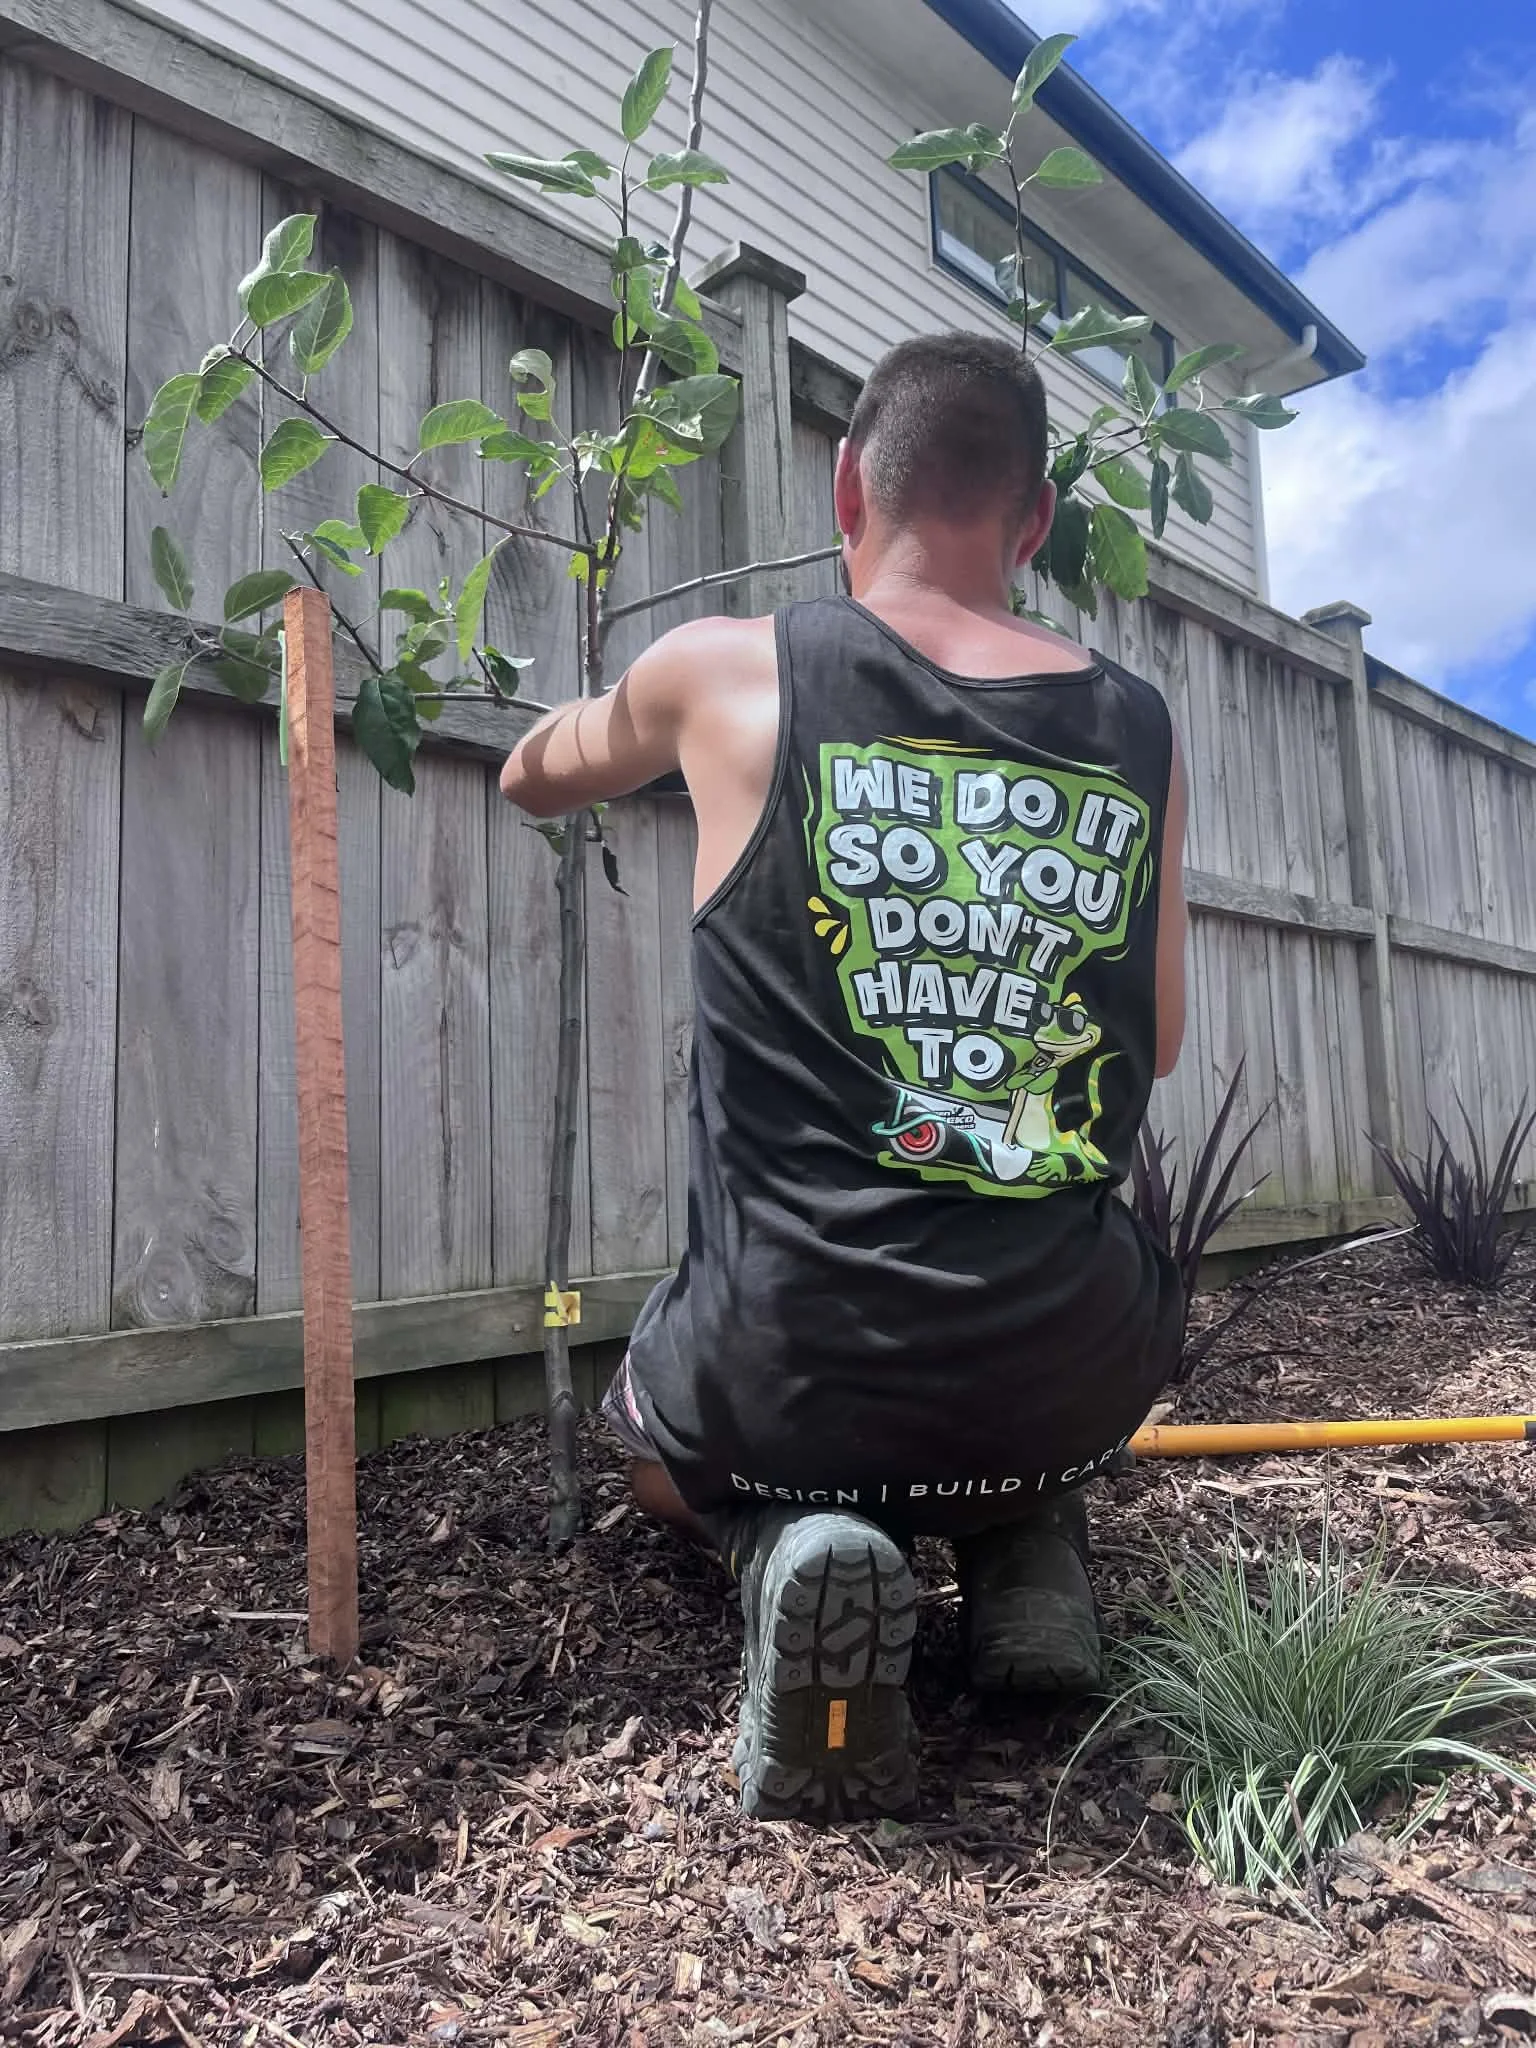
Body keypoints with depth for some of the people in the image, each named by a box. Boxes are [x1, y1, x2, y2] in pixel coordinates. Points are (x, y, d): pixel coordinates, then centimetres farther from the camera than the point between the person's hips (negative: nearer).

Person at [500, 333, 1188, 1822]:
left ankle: (783, 1548, 1)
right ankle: (1027, 1542, 12)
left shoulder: (728, 673, -4)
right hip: (1074, 1380, 3)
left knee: (659, 1437, 34)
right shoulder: (1140, 731, 2)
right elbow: (1153, 1047, 12)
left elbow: (537, 776, 19)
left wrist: (557, 757, 43)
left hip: (783, 1369, -2)